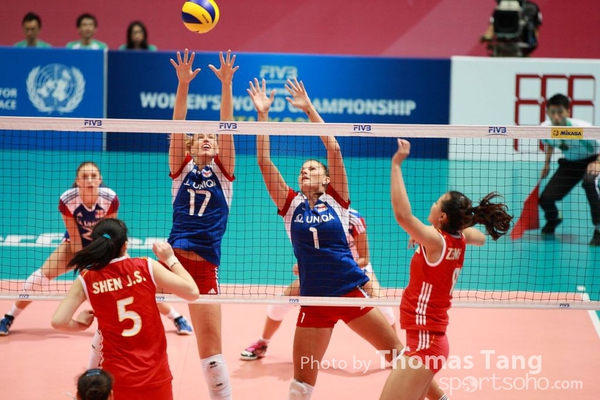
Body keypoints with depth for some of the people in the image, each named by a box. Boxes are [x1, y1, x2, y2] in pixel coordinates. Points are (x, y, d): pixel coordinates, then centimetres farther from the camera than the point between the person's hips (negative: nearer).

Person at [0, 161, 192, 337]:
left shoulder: (110, 198, -30)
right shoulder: (67, 200, -29)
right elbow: (75, 238, -20)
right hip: (77, 244, 0)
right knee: (41, 276, -15)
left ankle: (177, 318, 6)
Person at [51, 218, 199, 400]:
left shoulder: (86, 280, -4)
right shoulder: (146, 267, -5)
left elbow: (58, 321, -9)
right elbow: (192, 292, -2)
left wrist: (81, 324, 12)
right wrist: (171, 259, 11)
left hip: (117, 376, 0)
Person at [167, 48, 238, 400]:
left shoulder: (223, 173, 9)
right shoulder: (182, 170, 9)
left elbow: (227, 130, -2)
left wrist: (226, 85, -12)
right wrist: (183, 84, -14)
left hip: (205, 267, 0)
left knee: (211, 349, 1)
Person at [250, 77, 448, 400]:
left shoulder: (336, 200, 3)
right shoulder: (291, 205, 6)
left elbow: (334, 149, -5)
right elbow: (264, 161, -1)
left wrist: (309, 109, -6)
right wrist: (262, 114, -5)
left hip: (352, 292, -1)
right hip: (314, 299, 1)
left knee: (398, 352, 2)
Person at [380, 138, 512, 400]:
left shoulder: (436, 241, -19)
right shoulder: (460, 238, 4)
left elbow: (402, 214, -34)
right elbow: (481, 237, 29)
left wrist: (396, 165, -29)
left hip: (424, 342, -9)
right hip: (430, 340, 9)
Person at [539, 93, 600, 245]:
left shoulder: (581, 128, -33)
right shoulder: (545, 128, -16)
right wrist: (547, 163, 4)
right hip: (570, 163, 5)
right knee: (546, 199, -9)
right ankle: (553, 219, 33)